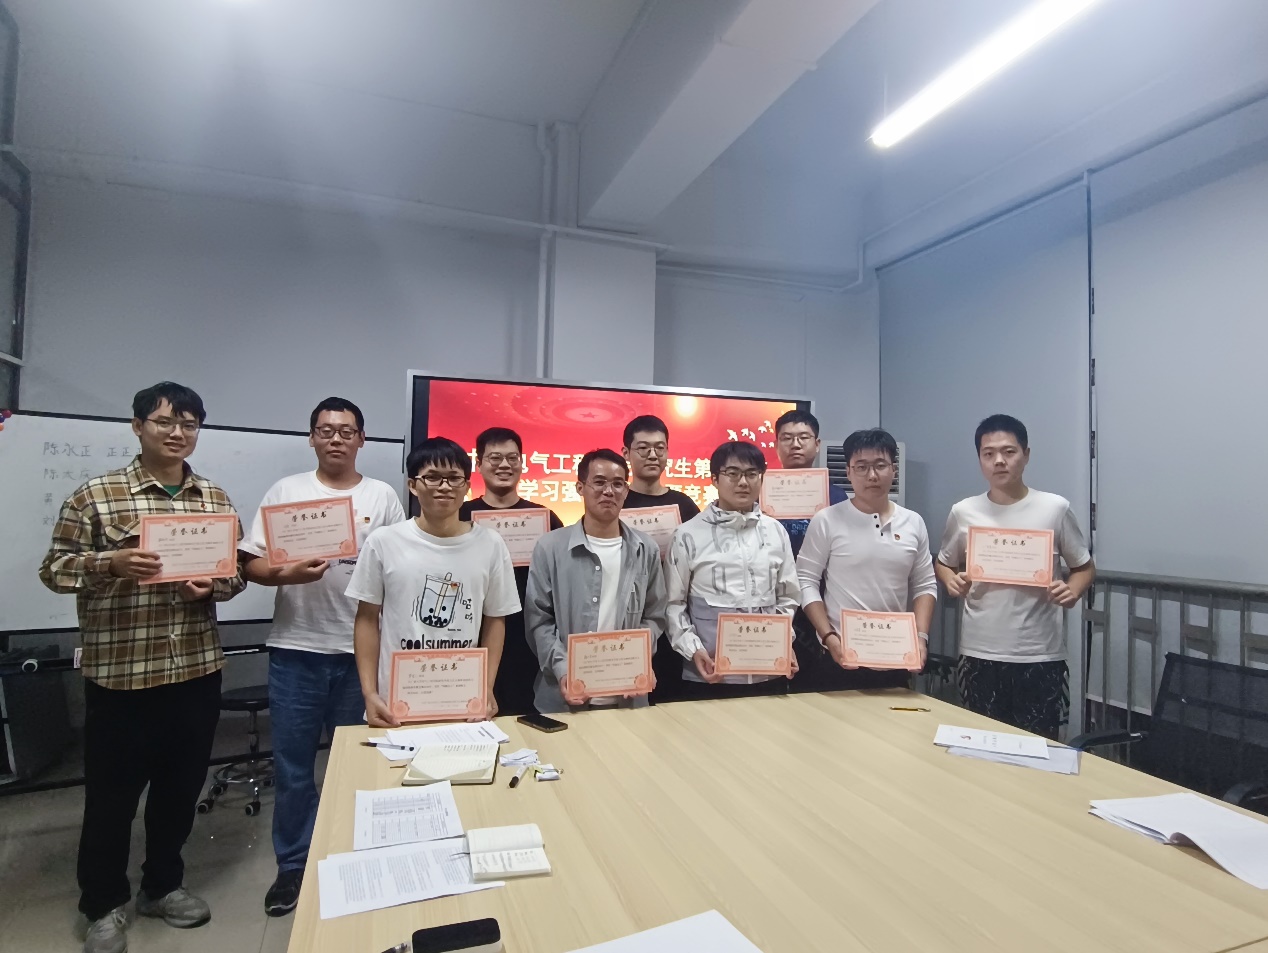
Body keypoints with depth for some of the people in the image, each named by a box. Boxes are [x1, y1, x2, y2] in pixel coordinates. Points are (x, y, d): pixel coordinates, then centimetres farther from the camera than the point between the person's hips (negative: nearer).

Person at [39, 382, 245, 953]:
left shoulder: (216, 499, 6)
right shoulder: (95, 495, -5)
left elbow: (238, 570, 10)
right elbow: (55, 568, -4)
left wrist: (214, 586, -11)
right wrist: (109, 564, -22)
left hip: (197, 668, 4)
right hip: (119, 671, -3)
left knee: (181, 786, 16)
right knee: (112, 792, 11)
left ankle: (163, 885, 37)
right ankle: (102, 904, 33)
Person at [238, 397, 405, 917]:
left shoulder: (383, 496, 3)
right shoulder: (285, 491, 4)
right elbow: (249, 564, 1)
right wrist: (287, 574, -19)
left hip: (362, 650, 0)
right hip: (296, 649, 1)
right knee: (292, 765, 11)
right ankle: (293, 865, 30)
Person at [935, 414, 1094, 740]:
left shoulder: (1055, 508, -3)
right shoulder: (963, 512, 0)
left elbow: (1084, 567, 7)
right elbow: (944, 563, 13)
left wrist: (1072, 590, -14)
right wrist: (952, 581, -8)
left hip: (1040, 655, -1)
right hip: (979, 654, 2)